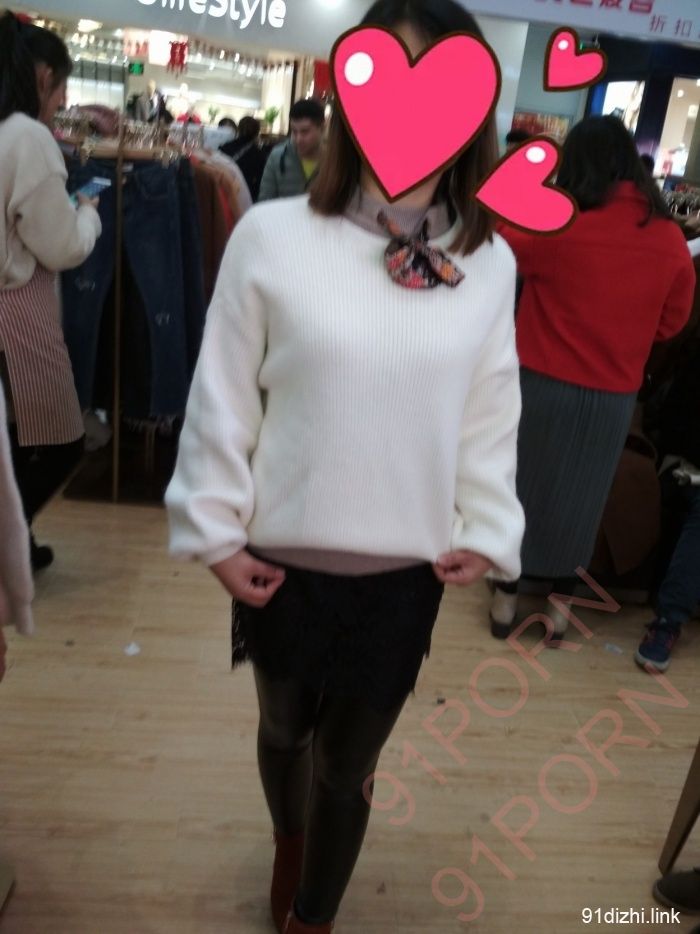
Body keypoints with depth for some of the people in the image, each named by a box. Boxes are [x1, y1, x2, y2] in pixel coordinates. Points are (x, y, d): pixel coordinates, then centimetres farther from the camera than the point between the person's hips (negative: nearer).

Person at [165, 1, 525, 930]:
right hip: (285, 563, 0)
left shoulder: (491, 261, -5)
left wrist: (486, 530, 1)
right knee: (284, 728, 27)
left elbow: (492, 411, 2)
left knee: (347, 768, 19)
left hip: (406, 574, 1)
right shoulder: (272, 235, -13)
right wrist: (215, 529, -4)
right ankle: (288, 839, 63)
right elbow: (222, 396, -7)